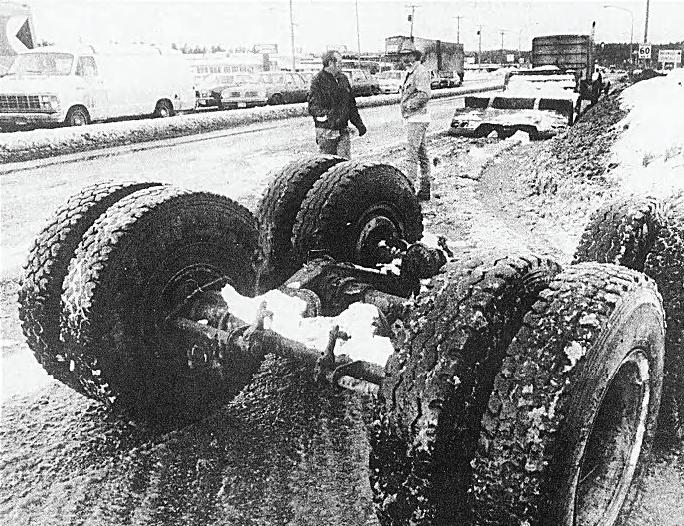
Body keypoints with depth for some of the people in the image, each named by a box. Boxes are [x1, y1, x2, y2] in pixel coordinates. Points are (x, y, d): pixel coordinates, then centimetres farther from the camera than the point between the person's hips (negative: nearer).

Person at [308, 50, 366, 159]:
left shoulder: (343, 79, 14)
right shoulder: (318, 81, -6)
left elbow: (351, 104, 21)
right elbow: (313, 107, -12)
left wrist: (359, 124, 18)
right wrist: (327, 116, -27)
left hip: (343, 129, 5)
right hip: (326, 131, -5)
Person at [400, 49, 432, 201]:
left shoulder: (420, 71, -13)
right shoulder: (411, 72, 17)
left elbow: (425, 95, -23)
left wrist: (408, 105, -16)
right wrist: (404, 104, 13)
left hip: (417, 118, -10)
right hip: (413, 118, 10)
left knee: (411, 155, -11)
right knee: (422, 155, 13)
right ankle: (425, 190, 19)